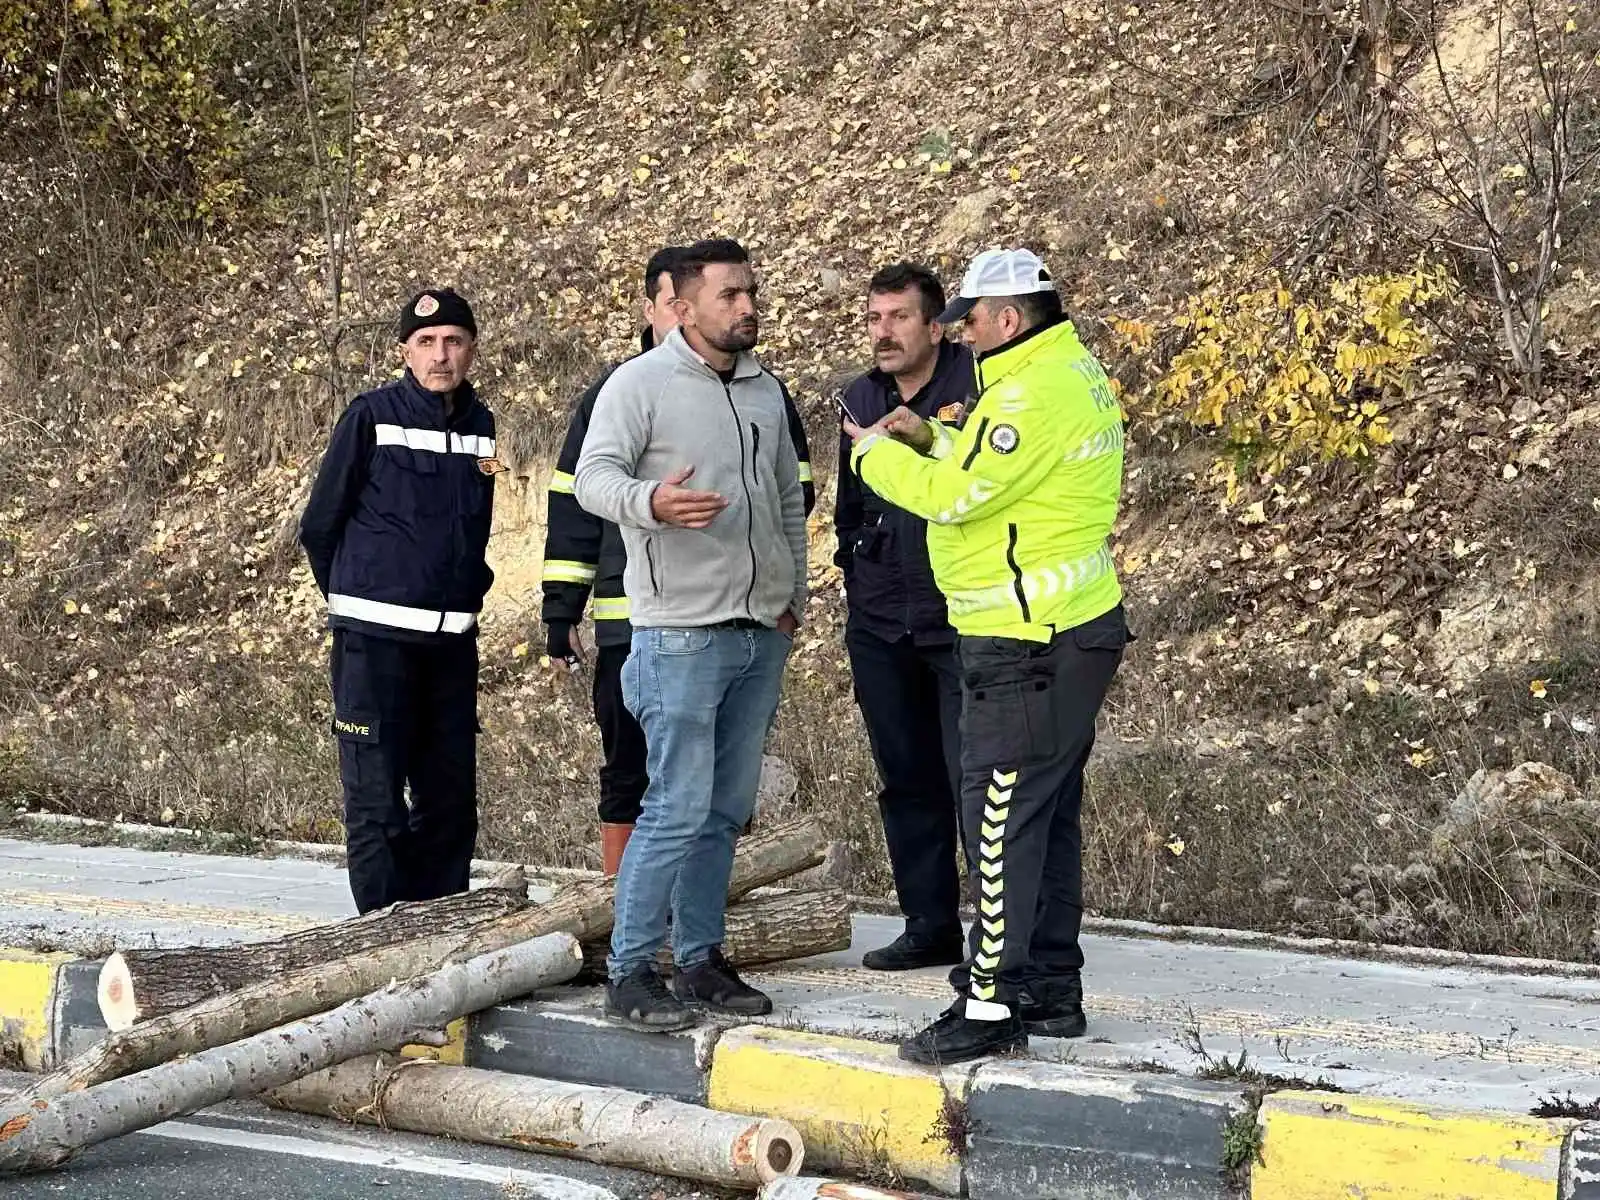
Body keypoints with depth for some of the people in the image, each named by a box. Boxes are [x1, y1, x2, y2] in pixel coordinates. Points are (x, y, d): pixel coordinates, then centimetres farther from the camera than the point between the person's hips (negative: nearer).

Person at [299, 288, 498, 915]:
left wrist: (465, 595, 14)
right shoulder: (372, 415, -4)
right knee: (376, 800, -5)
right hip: (374, 639, -5)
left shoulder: (480, 425, 11)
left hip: (452, 639, 5)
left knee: (451, 801, 8)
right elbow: (319, 525, 2)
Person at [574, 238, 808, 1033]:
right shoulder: (641, 383, -6)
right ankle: (629, 973, -3)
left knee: (727, 809, 10)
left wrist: (794, 594, 19)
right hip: (682, 632, -7)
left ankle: (699, 960, 19)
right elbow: (592, 476, -15)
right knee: (678, 806, -11)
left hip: (761, 634, 7)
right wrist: (650, 502, -35)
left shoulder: (766, 391, 15)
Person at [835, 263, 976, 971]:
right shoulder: (861, 399, 12)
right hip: (880, 625, 6)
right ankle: (930, 925, 20)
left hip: (961, 618, -6)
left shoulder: (977, 382, -8)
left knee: (972, 777, -7)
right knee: (906, 779, 11)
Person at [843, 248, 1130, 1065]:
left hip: (1029, 648, -11)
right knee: (1048, 815, 15)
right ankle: (1052, 989, 23)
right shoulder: (1077, 373, 14)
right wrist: (931, 440, 11)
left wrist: (877, 452, -4)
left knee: (1002, 818, -8)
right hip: (1074, 631, 11)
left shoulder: (1034, 394, -19)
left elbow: (955, 494, -20)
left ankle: (992, 1004, -5)